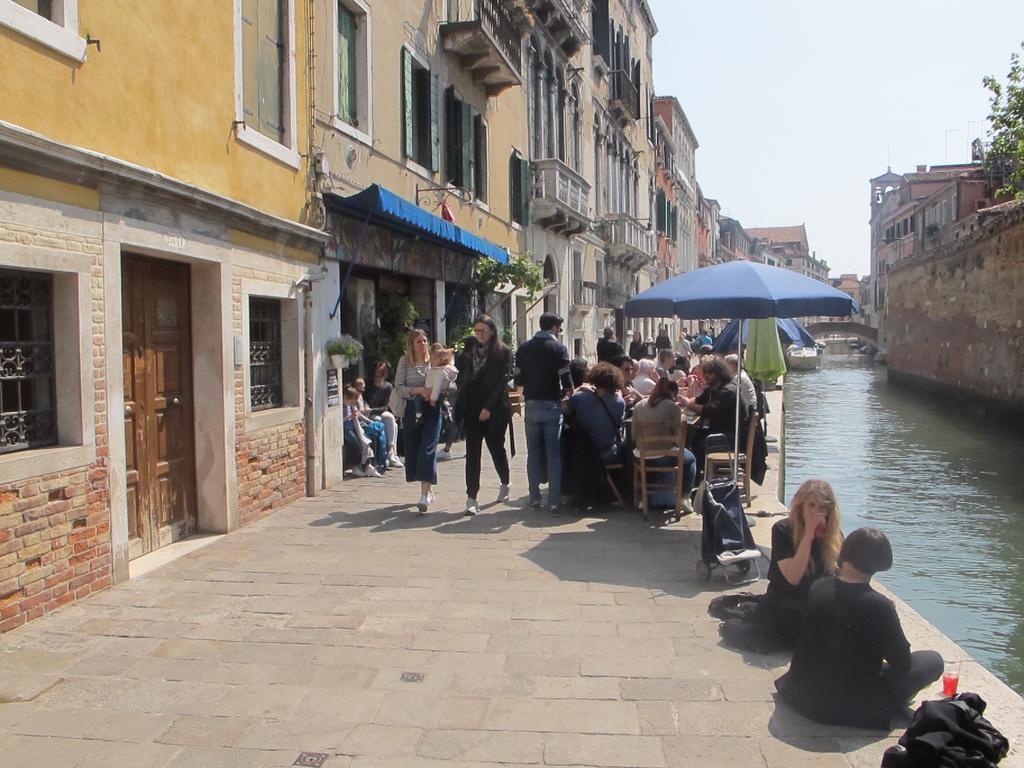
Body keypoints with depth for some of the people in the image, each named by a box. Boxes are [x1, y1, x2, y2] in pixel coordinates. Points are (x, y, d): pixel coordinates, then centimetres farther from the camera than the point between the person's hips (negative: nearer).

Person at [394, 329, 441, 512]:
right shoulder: (405, 362, 5)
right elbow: (398, 387, -1)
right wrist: (418, 390, -16)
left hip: (432, 409, -2)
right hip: (412, 409, 2)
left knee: (428, 449, -11)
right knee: (413, 450, 6)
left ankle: (425, 494, -13)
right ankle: (428, 489, 22)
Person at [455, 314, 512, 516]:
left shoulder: (503, 352, -3)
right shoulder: (469, 347, 8)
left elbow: (502, 381, -8)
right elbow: (462, 377, 8)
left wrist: (489, 407, -13)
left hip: (494, 409, -2)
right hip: (472, 408, 3)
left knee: (496, 447, 9)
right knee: (472, 453, -3)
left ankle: (505, 484, 34)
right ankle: (471, 498, -2)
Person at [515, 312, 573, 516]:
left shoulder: (524, 348, 6)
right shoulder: (558, 348, -7)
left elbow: (518, 380, 6)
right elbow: (566, 380, -12)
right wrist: (567, 392, 8)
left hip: (531, 405, 4)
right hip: (552, 405, -3)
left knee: (533, 453, 12)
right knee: (554, 455, 0)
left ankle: (535, 498, 16)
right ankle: (554, 502, -2)